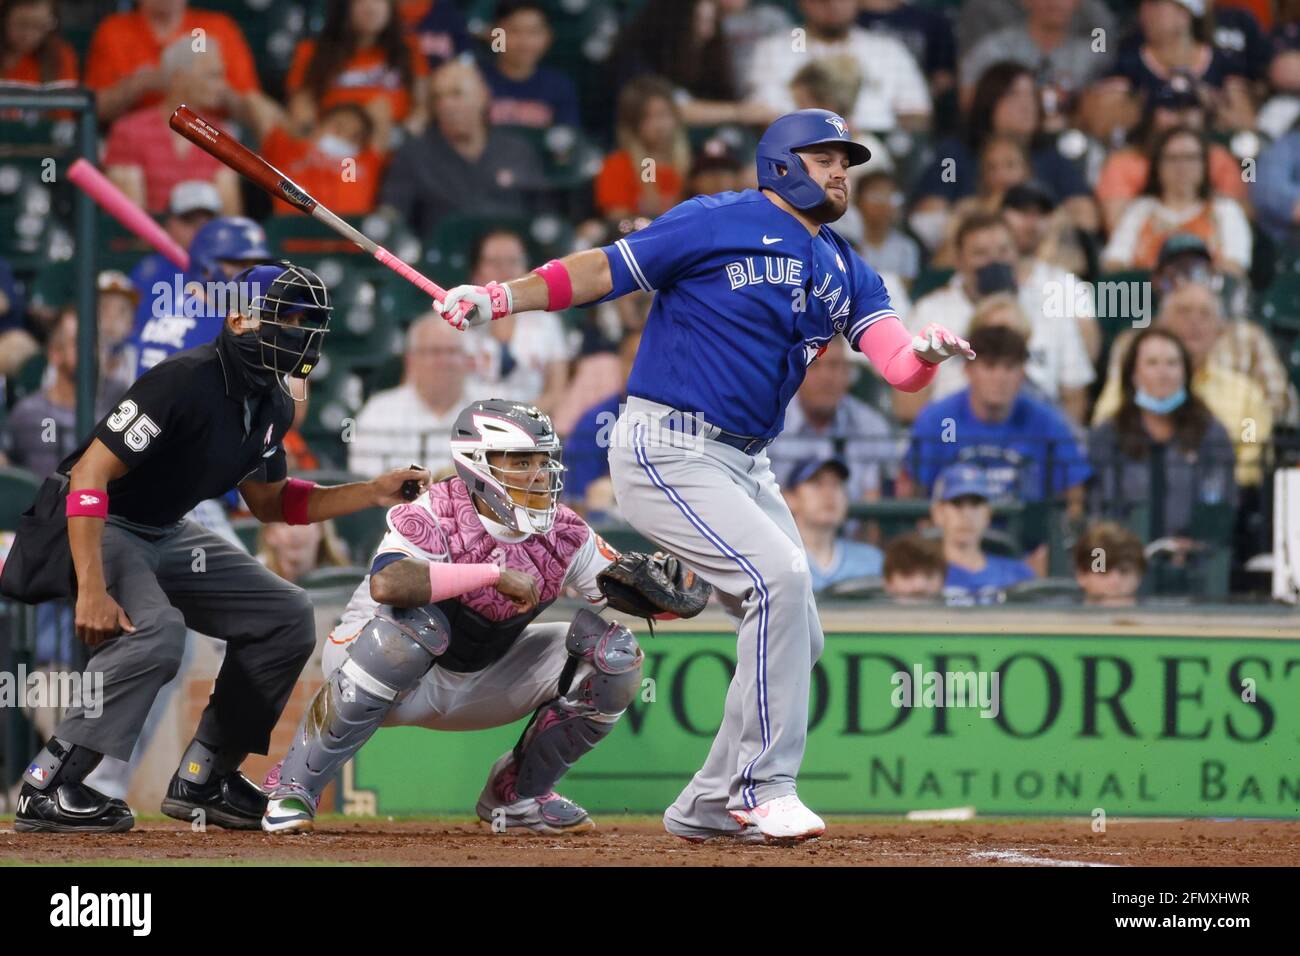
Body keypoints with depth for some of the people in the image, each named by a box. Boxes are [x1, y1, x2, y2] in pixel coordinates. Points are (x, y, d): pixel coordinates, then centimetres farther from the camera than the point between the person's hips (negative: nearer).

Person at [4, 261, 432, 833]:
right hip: (97, 528, -9)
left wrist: (372, 493, 5)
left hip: (167, 536, 9)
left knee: (287, 618, 4)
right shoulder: (186, 382, -26)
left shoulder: (274, 405, 2)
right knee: (155, 633, -34)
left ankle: (201, 781, 10)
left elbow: (269, 503, 18)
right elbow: (89, 475, -30)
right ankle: (48, 789, -27)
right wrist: (91, 592, -37)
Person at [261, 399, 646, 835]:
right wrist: (496, 574, -44)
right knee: (413, 623, -40)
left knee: (613, 655, -9)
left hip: (481, 683, 6)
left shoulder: (563, 533, -9)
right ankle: (293, 787, -25)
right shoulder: (435, 516, -26)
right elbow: (385, 583, -46)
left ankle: (519, 795, 11)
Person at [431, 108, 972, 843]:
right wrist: (503, 298, -20)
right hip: (668, 448, -8)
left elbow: (897, 366, -1)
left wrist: (927, 353, -25)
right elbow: (604, 271, -8)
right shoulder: (717, 225, -8)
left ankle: (712, 807, 18)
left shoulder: (846, 272, 11)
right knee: (780, 577, -23)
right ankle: (765, 788, -17)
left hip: (746, 464, 8)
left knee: (796, 638, 7)